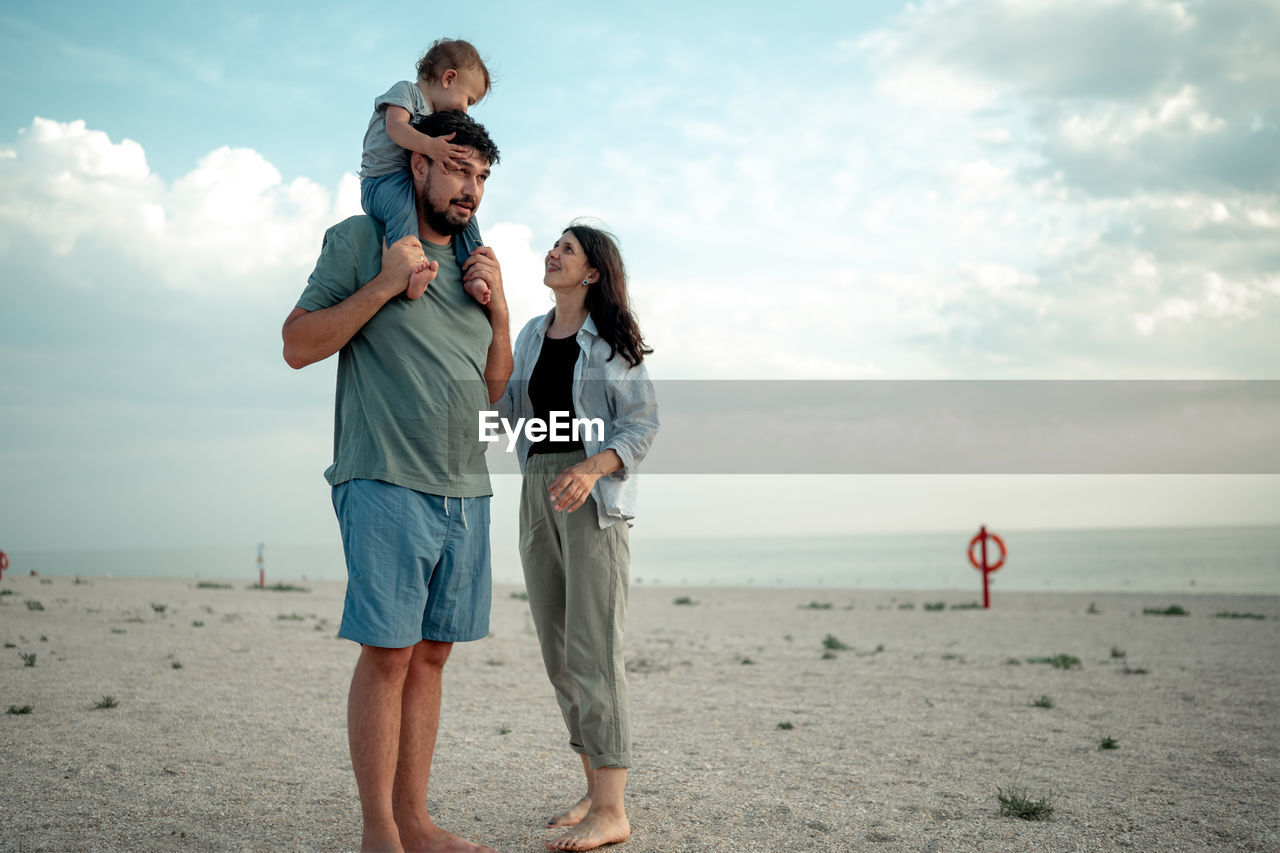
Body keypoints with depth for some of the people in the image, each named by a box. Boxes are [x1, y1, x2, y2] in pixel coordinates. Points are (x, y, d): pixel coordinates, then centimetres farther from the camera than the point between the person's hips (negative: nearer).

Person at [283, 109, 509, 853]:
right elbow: (298, 346, -2)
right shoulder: (360, 241, 4)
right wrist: (383, 286, -10)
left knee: (431, 653, 7)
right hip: (388, 483, -6)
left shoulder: (476, 263, 20)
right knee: (388, 652, -8)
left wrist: (498, 309, 5)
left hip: (467, 488, 6)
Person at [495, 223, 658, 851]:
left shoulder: (612, 340, -1)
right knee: (556, 649, 7)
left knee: (591, 649, -12)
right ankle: (595, 788, 17)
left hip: (594, 494, -7)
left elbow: (643, 422, -7)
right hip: (536, 491, 7)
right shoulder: (532, 335, 17)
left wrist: (591, 469, -22)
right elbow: (508, 408, 10)